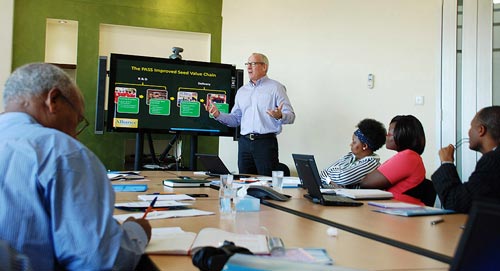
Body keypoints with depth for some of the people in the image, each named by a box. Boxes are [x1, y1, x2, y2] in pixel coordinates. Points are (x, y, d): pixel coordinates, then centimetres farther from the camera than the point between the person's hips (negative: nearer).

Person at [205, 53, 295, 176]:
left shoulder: (275, 87, 1)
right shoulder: (242, 91, 18)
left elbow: (291, 116, -5)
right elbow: (235, 119, 19)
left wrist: (280, 116, -27)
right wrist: (218, 115, 3)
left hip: (266, 142, -5)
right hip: (244, 142, 5)